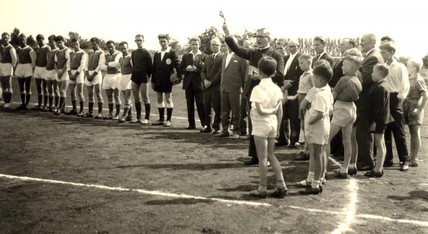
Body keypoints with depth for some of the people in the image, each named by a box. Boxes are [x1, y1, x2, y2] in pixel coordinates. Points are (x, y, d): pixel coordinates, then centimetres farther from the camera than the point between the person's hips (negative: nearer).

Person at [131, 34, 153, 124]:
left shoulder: (146, 53, -4)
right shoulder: (134, 53, 13)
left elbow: (150, 66, -5)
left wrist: (148, 76, -7)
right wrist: (134, 74, 11)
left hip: (143, 77, -6)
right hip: (135, 76, 6)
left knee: (145, 97, -4)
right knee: (136, 97, 6)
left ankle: (147, 118, 0)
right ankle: (138, 117, 13)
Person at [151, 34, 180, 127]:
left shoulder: (172, 53, -3)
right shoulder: (157, 54, 13)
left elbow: (177, 65, -7)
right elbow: (154, 68, 12)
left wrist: (177, 75, -17)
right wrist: (153, 81, 9)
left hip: (167, 80, -6)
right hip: (158, 81, 6)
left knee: (168, 99, 0)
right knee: (159, 100, 10)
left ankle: (168, 120, 5)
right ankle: (161, 119, 18)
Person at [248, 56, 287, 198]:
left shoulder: (258, 89, -15)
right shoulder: (276, 88, 2)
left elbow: (260, 110, -23)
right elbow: (280, 111, 4)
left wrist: (271, 110, -6)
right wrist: (278, 128, 11)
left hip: (261, 125, -6)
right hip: (272, 125, 6)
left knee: (262, 158, 2)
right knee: (271, 155, 17)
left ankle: (262, 189, 10)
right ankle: (281, 185, 15)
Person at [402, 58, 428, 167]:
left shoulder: (418, 80, -12)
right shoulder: (409, 79, 12)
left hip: (415, 110, -8)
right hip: (408, 109, 8)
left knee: (415, 134, -4)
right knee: (412, 134, 13)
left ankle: (415, 159, 0)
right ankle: (411, 157, 21)